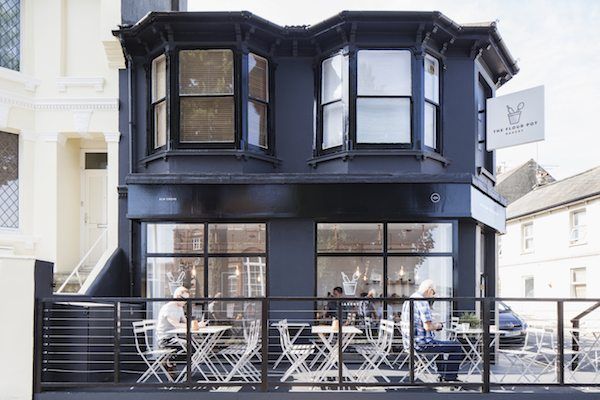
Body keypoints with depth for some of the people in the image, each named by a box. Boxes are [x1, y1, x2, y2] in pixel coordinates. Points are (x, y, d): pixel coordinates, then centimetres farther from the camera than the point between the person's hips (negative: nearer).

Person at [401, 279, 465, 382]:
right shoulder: (422, 302, -17)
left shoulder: (408, 301, 13)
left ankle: (443, 376, 40)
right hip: (422, 344, -10)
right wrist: (438, 325, -4)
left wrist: (435, 324, 18)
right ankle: (449, 378, 5)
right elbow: (428, 326, -25)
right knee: (456, 346, -2)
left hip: (409, 344, 10)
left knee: (439, 344, 36)